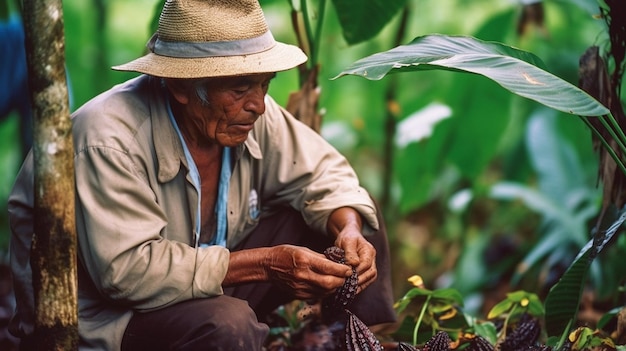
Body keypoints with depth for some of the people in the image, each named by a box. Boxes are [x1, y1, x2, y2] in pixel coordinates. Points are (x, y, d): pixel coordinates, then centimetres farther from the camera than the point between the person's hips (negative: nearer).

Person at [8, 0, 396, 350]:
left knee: (346, 215, -3)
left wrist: (349, 229, -20)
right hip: (105, 318, -7)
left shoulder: (248, 114, -8)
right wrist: (266, 264, -32)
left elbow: (324, 173, 4)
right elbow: (127, 270, -33)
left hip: (208, 287, 7)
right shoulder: (109, 140, -28)